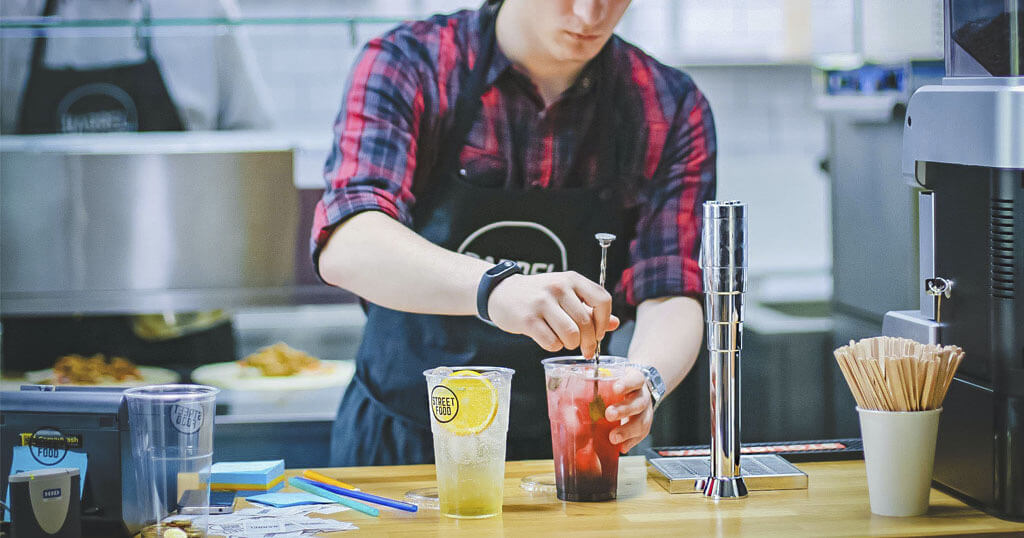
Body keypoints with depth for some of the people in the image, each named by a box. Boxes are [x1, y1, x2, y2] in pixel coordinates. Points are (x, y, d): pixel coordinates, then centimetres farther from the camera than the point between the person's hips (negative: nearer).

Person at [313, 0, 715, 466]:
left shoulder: (672, 110, -2)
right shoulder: (406, 65, -10)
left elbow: (671, 297, -7)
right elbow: (346, 248, -25)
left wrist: (644, 382, -31)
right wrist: (494, 287, -44)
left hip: (563, 454, 2)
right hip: (398, 445, -2)